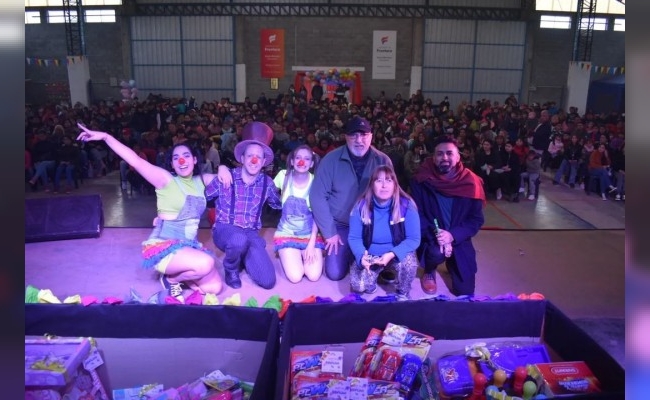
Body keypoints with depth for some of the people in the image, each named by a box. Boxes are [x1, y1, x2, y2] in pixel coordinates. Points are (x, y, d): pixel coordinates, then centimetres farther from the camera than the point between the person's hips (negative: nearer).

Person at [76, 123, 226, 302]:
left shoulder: (201, 181, 9)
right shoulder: (166, 179, -8)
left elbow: (223, 178, 22)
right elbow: (135, 160, -18)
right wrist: (105, 137, -27)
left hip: (190, 245, 6)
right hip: (163, 245, -6)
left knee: (214, 288, -5)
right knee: (205, 263, -32)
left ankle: (176, 273, 17)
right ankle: (171, 279, -1)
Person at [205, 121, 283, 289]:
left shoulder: (267, 183, 2)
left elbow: (279, 205, 20)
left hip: (251, 234, 3)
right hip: (224, 230, -3)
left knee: (268, 281, -13)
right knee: (239, 239, -42)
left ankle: (243, 255, 18)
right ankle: (231, 269, -5)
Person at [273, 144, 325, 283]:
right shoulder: (284, 176, -8)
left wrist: (311, 244, -12)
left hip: (310, 235, 0)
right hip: (287, 234, 0)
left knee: (313, 275, -15)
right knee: (295, 277, -17)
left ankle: (309, 253, 16)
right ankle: (286, 254, 15)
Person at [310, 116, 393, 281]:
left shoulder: (383, 161, -8)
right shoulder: (331, 159, -12)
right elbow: (317, 196, -11)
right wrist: (329, 232, -12)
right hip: (340, 225, -1)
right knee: (335, 273, -6)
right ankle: (349, 253, 27)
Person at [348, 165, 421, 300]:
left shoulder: (406, 205, -17)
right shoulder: (361, 206, -13)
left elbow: (414, 239, -17)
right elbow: (354, 238, -9)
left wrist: (392, 254, -32)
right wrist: (362, 256, -30)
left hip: (397, 255, -1)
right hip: (370, 256, 1)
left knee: (409, 261, -34)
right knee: (358, 285, -22)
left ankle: (403, 293, -1)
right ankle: (376, 273, 16)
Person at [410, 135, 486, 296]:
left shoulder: (470, 182, -9)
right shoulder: (421, 180, -12)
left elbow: (477, 219, -8)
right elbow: (416, 215, -11)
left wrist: (452, 235, -23)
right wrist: (436, 235, -26)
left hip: (459, 241, 2)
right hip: (431, 238, -2)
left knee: (465, 292, 3)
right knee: (437, 252, -37)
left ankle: (452, 266, 40)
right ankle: (429, 272, 3)